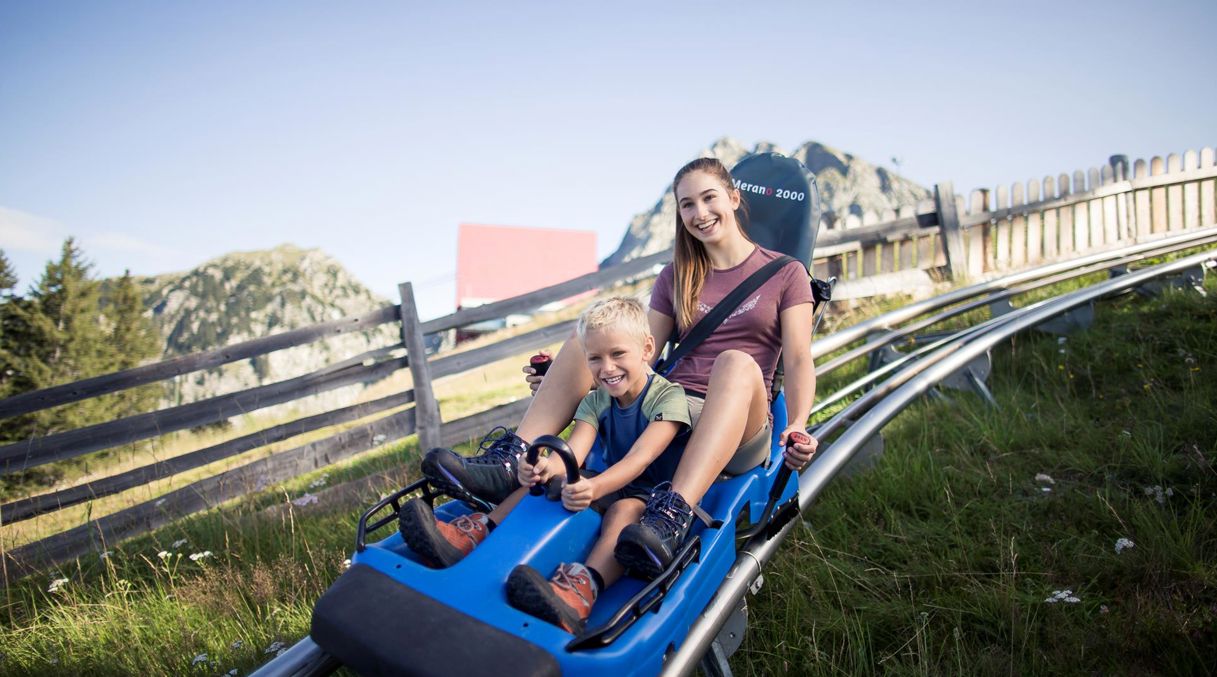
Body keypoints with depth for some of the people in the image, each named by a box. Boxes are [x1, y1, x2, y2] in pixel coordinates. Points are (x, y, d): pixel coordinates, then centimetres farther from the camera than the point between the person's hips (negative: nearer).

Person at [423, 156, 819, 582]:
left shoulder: (785, 273, 9)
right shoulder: (676, 277, 19)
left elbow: (799, 360, -1)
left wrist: (797, 427, -21)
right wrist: (567, 378, -1)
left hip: (738, 431, -3)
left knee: (736, 363, -38)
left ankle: (672, 516, -57)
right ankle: (507, 462, -29)